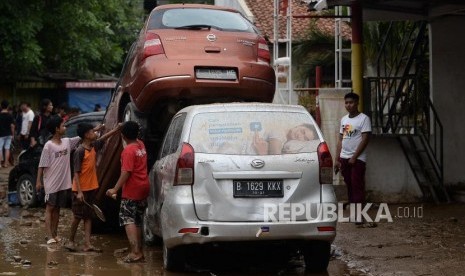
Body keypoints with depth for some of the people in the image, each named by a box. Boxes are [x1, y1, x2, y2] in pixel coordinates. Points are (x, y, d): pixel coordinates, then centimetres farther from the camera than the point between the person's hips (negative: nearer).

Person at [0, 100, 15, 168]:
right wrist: (13, 134, 6)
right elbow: (12, 125, -4)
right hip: (8, 134, 3)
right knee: (7, 149, 8)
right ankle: (5, 163, 9)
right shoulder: (10, 115, -3)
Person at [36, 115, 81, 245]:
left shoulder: (67, 142, 3)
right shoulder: (49, 146, -14)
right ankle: (49, 236, -3)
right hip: (51, 183, -6)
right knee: (50, 208, -1)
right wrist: (38, 181, -13)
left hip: (64, 183, 6)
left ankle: (54, 234, 19)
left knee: (57, 208, 12)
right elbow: (42, 165, -12)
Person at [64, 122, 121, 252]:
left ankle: (87, 244, 5)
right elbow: (76, 173, -19)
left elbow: (105, 137, 17)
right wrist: (79, 192, -23)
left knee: (88, 216, 5)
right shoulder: (80, 151, -18)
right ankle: (70, 241, 18)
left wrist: (118, 128, 8)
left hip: (91, 188, 8)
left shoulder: (94, 146, 3)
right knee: (78, 216, 3)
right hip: (81, 189, -7)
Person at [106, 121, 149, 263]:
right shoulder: (141, 145, 7)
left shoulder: (128, 150, -17)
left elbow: (126, 173, -22)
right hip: (143, 188, 8)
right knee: (137, 221, 16)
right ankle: (139, 251, 20)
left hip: (131, 191, -8)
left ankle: (135, 252, -20)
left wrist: (115, 189, -21)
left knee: (128, 220, -8)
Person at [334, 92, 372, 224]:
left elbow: (365, 139, -12)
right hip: (344, 158, 6)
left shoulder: (364, 119, -6)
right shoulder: (344, 119, 14)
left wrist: (354, 157, -14)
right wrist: (337, 159, 10)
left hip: (357, 159, -6)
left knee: (357, 186, -7)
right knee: (349, 186, 8)